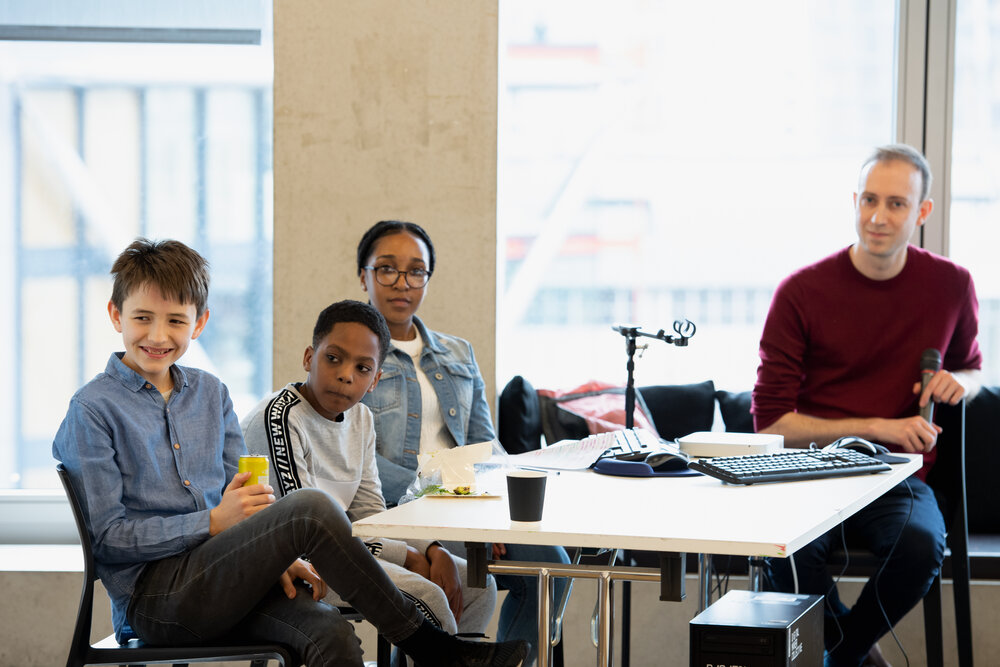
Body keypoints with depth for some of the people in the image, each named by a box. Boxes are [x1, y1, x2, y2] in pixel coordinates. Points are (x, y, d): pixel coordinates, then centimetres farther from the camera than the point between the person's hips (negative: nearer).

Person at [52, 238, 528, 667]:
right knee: (310, 508, -26)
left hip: (218, 573, 6)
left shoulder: (210, 394, 17)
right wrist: (214, 522, -14)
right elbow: (108, 535, -8)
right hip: (152, 594, -6)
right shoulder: (93, 410, -2)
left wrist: (276, 556, -4)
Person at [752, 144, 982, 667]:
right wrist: (876, 427, -12)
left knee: (921, 544, -34)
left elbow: (970, 365, 26)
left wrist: (959, 381, 0)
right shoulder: (802, 292, -4)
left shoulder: (950, 285, 5)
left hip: (899, 481, 2)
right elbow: (770, 420, -4)